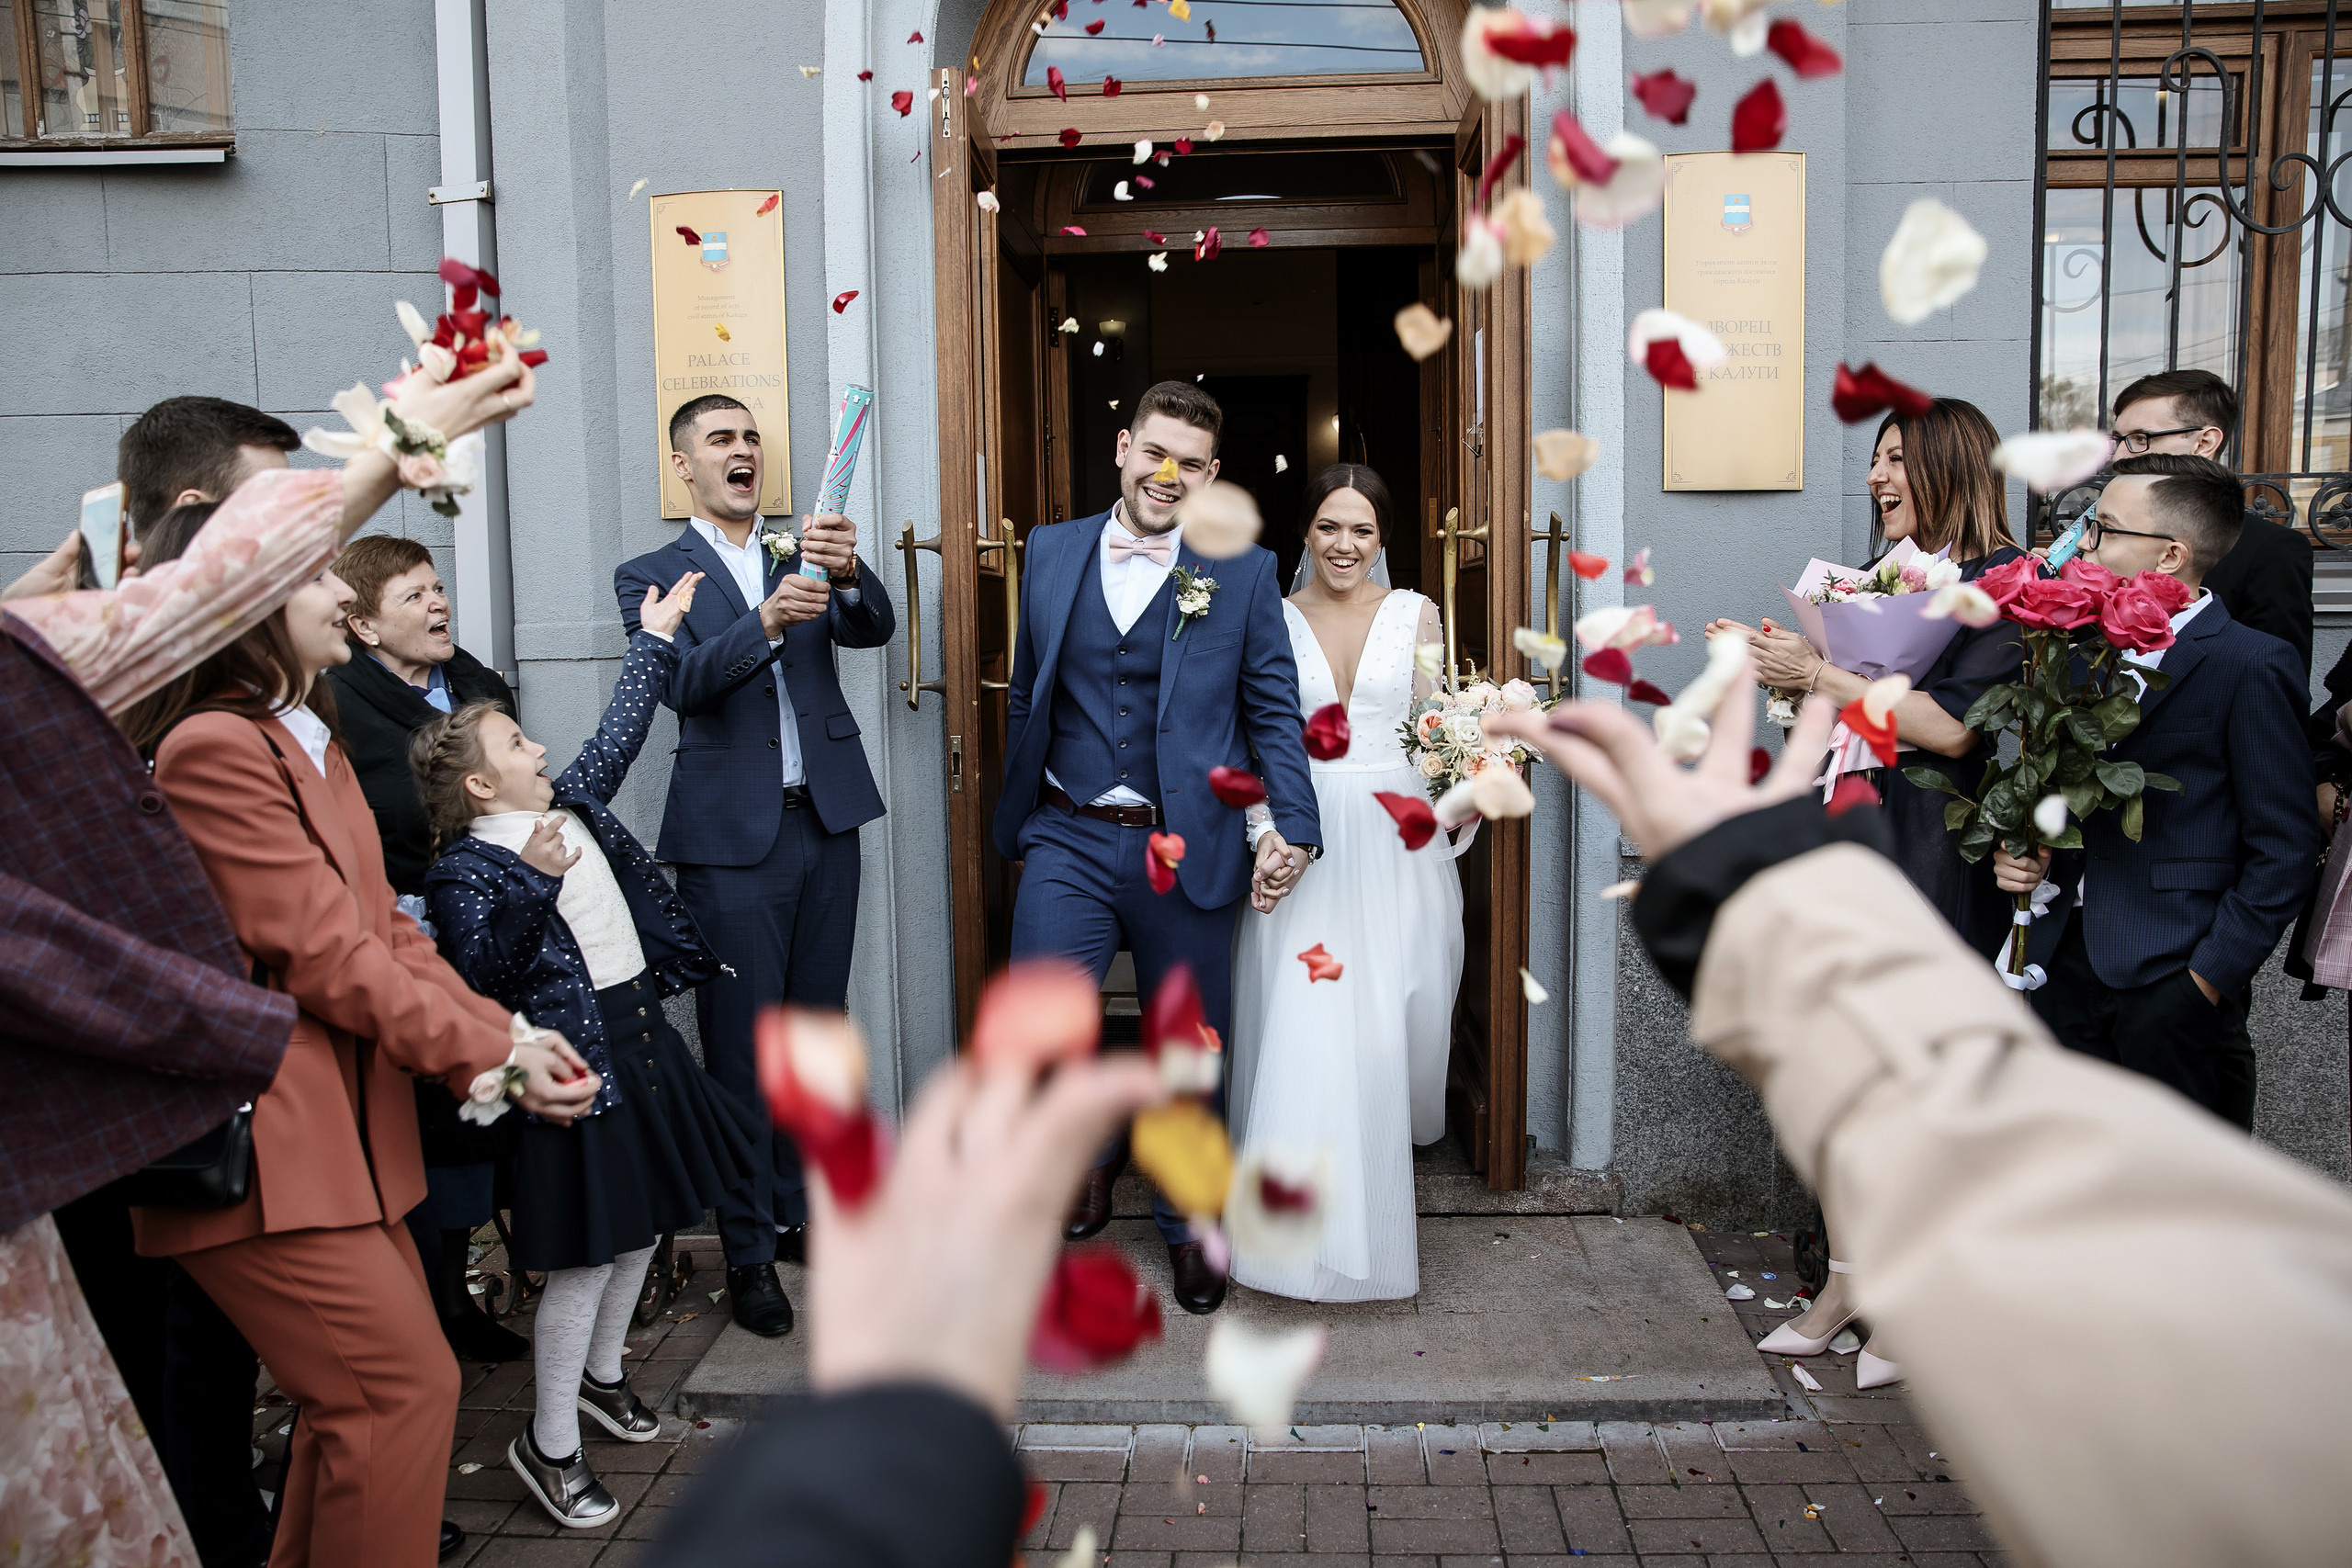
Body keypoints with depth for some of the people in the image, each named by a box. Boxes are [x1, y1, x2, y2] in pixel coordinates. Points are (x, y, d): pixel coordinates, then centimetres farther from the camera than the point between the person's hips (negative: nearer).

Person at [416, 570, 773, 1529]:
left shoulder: (572, 808, 9)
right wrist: (533, 883, -29)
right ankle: (550, 1445, 11)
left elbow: (620, 734, 22)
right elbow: (479, 979, -23)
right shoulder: (469, 868, -13)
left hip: (641, 1042, 8)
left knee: (641, 1229, 19)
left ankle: (601, 1374, 40)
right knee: (585, 1259, -4)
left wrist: (655, 639, 26)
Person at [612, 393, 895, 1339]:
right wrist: (768, 620, -31)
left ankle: (804, 1211, 26)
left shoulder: (806, 554, 12)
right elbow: (681, 681, -15)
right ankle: (750, 1251, 11)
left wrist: (847, 572, -26)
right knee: (742, 1045, 0)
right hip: (732, 837, -4)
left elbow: (874, 630, -4)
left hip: (826, 823, 4)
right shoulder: (652, 578, 2)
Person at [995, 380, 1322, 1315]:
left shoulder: (1243, 573, 1)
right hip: (1068, 840, 1)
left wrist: (1292, 830, -10)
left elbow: (1274, 711, 1)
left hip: (1185, 849, -1)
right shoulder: (1051, 552, 7)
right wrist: (1017, 823, 14)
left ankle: (1190, 1226, 34)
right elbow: (1027, 700, 13)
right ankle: (1092, 1146, 22)